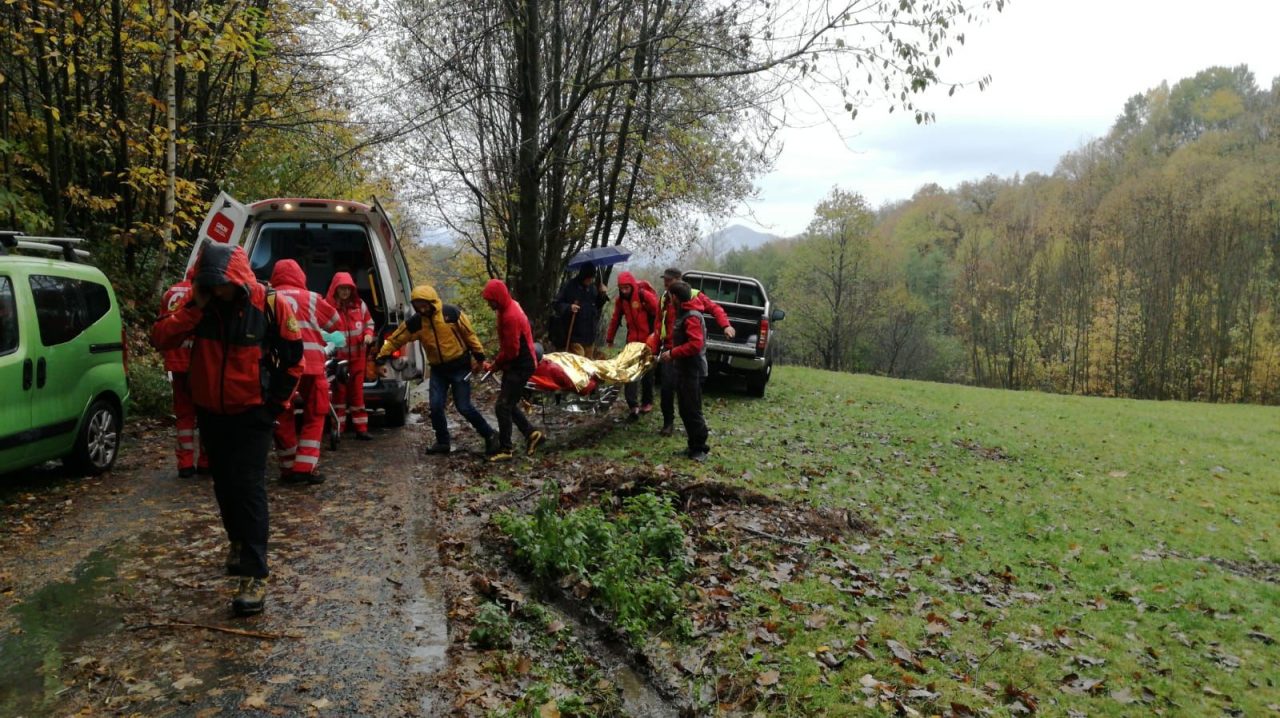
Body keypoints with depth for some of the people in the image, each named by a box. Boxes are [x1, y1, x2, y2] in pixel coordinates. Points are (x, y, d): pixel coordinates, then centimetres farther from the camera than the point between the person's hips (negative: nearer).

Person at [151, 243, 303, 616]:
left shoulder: (269, 304, -14)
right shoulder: (198, 305, -5)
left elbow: (292, 356, -5)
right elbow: (161, 339, -12)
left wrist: (275, 402, -1)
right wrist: (194, 309, -23)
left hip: (252, 413, -5)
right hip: (210, 411, 5)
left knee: (249, 487, -12)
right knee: (224, 483, 18)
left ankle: (255, 575, -12)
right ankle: (238, 541, 42)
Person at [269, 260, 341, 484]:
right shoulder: (311, 298, 8)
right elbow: (336, 323, 19)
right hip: (310, 365, -1)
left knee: (282, 418, 13)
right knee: (314, 417, 12)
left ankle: (289, 469, 17)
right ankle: (306, 467, 3)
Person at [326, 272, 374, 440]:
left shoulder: (359, 304, 4)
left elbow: (369, 322, 15)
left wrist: (368, 334, -4)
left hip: (357, 355, 3)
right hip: (338, 356, -3)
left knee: (357, 390, 7)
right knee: (339, 391, 4)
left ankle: (361, 428, 11)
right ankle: (337, 429, 13)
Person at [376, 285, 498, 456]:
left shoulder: (451, 313, -14)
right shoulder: (415, 322, -4)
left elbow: (469, 334, -7)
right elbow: (396, 339, 2)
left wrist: (478, 355, -5)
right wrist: (382, 356, -3)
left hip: (460, 366, -4)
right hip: (438, 370, 4)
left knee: (464, 407, -5)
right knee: (436, 406, -2)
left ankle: (490, 435, 11)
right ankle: (443, 442, 16)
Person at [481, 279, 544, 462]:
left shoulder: (511, 316, -25)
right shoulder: (509, 307, 6)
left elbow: (511, 350, -23)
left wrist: (495, 365, -8)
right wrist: (497, 362, 8)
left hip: (521, 366, -10)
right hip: (515, 363, 10)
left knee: (502, 406, -7)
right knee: (508, 403, 15)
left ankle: (505, 449, -1)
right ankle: (531, 433, 22)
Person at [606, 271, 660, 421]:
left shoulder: (645, 296, -15)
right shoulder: (621, 300, 2)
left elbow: (658, 315, -13)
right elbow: (616, 319, 11)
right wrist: (610, 338, 16)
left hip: (648, 340, -4)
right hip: (632, 340, 4)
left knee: (647, 372, 9)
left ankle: (647, 402, 25)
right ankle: (633, 405, -10)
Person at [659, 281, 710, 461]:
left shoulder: (692, 317, -17)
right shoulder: (683, 314, 15)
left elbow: (696, 344, -27)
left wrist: (673, 353, -21)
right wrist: (671, 353, 12)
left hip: (693, 371, -10)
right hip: (684, 370, 10)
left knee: (693, 411, -6)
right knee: (685, 411, 13)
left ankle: (700, 448, 0)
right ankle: (693, 446, 19)